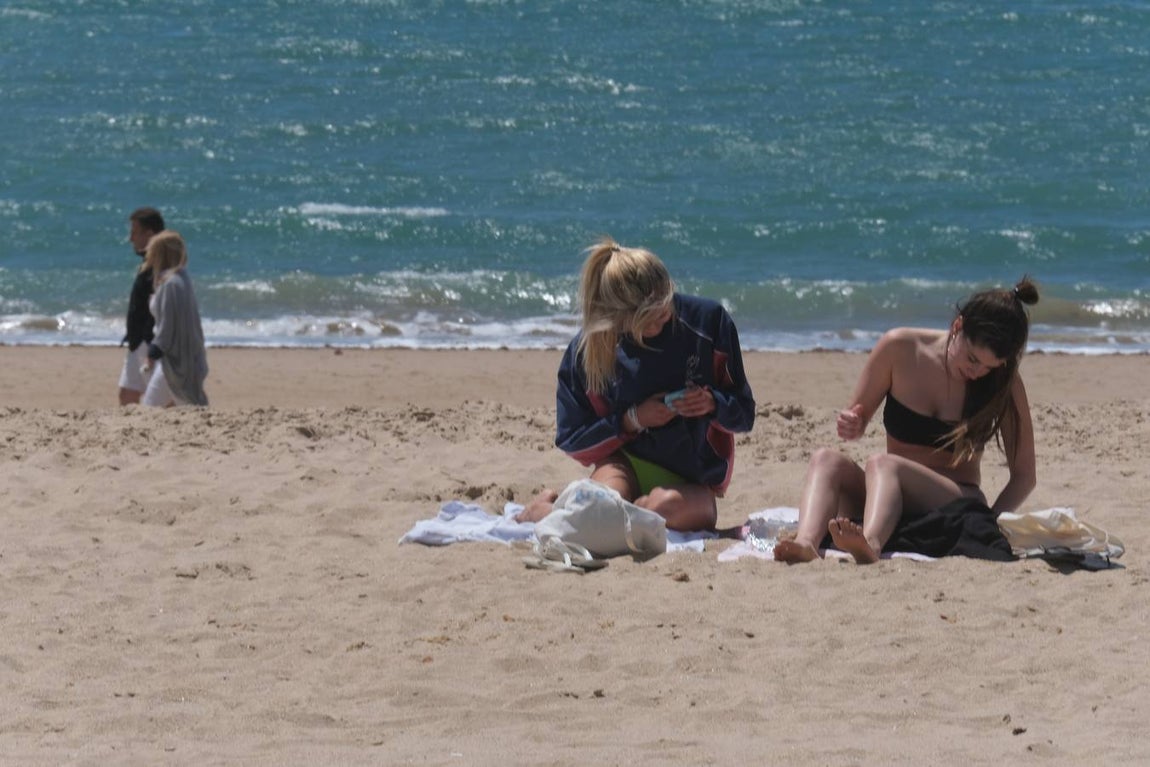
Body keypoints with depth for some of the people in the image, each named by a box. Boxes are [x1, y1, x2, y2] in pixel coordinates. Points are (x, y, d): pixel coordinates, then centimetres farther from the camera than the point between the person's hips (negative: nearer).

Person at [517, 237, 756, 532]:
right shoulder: (587, 349, -8)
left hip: (692, 480, 0)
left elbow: (743, 413, 3)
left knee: (667, 505, -38)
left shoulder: (709, 320, -7)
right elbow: (570, 438, 0)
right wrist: (632, 420, -15)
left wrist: (713, 404, -21)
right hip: (625, 461, 0)